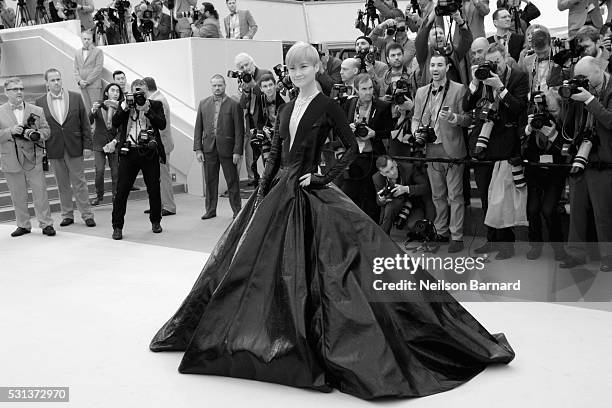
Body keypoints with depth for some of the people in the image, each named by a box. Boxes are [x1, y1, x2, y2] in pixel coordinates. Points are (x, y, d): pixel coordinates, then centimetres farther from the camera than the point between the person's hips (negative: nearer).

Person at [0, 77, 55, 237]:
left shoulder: (37, 111, 8)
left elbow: (46, 131, 6)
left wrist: (35, 135, -14)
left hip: (33, 159, 0)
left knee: (40, 193, 0)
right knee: (18, 196, 8)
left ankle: (46, 224, 9)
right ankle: (23, 225, 21)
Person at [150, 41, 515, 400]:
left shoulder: (326, 106, -4)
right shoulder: (287, 109, 14)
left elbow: (353, 147, -7)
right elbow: (275, 157, 14)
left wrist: (324, 177, -12)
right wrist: (261, 196, 6)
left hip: (311, 195, -7)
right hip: (279, 193, 7)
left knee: (309, 269, -5)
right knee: (270, 265, 12)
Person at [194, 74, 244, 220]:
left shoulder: (234, 105, -3)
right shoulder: (203, 103, 9)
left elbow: (239, 130, -5)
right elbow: (198, 128, 10)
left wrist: (237, 151, -10)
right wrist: (198, 149, 2)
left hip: (227, 149, -3)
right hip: (208, 149, 3)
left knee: (232, 181, 4)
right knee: (210, 181, 9)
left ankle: (237, 210, 14)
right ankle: (210, 210, 19)